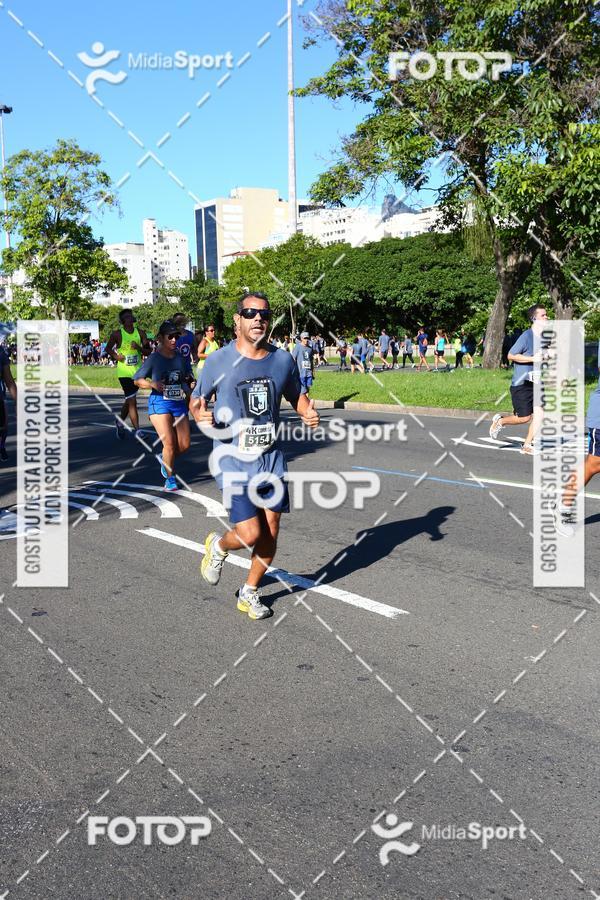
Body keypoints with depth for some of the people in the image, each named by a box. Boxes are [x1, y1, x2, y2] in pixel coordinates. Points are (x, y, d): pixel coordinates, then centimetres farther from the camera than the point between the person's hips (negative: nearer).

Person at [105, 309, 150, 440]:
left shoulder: (140, 332, 3)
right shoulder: (117, 334, -4)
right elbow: (108, 349, 8)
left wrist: (139, 347, -15)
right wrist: (115, 356, -10)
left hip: (138, 370, 4)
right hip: (124, 372, -4)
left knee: (129, 400, 17)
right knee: (132, 400, -11)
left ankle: (120, 421, 40)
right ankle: (137, 429, -11)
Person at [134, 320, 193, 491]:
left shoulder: (181, 357, 6)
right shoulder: (153, 359, -6)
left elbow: (188, 378, 19)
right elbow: (137, 380, -1)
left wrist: (189, 384, -3)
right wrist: (152, 384, -18)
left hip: (179, 403, 4)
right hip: (159, 402, -4)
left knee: (184, 445, 2)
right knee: (169, 443, -11)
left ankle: (165, 460, 34)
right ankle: (170, 478, 8)